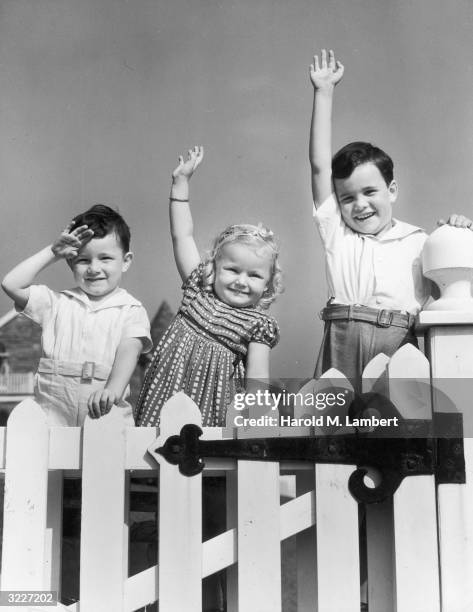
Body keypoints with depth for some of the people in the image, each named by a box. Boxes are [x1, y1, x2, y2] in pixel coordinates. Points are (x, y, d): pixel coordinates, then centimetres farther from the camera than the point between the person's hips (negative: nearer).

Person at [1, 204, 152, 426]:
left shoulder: (131, 310, 5)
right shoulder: (59, 303, 13)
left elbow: (128, 352, -10)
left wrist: (113, 389, -29)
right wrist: (52, 252, 6)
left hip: (105, 415, -1)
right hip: (52, 413, 2)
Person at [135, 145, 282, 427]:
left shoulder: (259, 325, -5)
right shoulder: (198, 288, 4)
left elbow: (257, 379, -6)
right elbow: (182, 236, 7)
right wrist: (181, 181, 8)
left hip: (213, 404, -3)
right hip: (168, 392, 3)